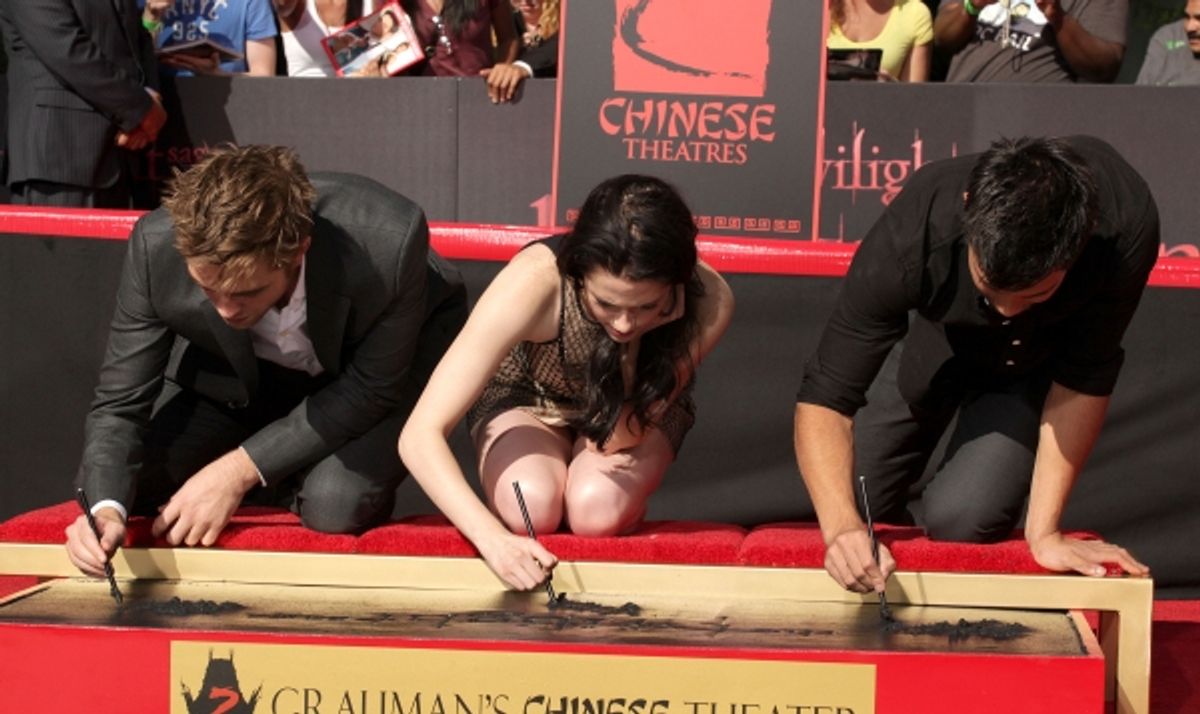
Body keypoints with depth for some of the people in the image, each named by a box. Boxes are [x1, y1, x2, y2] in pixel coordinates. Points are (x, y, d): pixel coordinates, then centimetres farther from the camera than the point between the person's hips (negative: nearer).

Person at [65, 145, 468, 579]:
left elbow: (374, 389, -24)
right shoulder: (157, 246, -32)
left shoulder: (388, 243, -40)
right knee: (115, 488, -12)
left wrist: (241, 470, -28)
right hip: (239, 380, 3)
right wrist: (105, 509, -40)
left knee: (335, 503, -31)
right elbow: (120, 402, -20)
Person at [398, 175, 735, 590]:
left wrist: (635, 342, -41)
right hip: (526, 398, -1)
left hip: (639, 415, 1)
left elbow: (619, 436, -26)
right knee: (530, 507, -32)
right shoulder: (535, 282, -39)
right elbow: (420, 435, -40)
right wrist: (491, 537, -54)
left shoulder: (709, 303, -33)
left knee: (598, 510, -31)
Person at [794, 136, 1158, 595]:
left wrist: (1044, 531, -28)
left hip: (1039, 359, -1)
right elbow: (825, 399, -37)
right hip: (939, 333, 1)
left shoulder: (1125, 226, -40)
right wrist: (841, 526, -53)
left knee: (961, 518, -21)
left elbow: (1084, 377, -28)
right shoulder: (910, 237, -39)